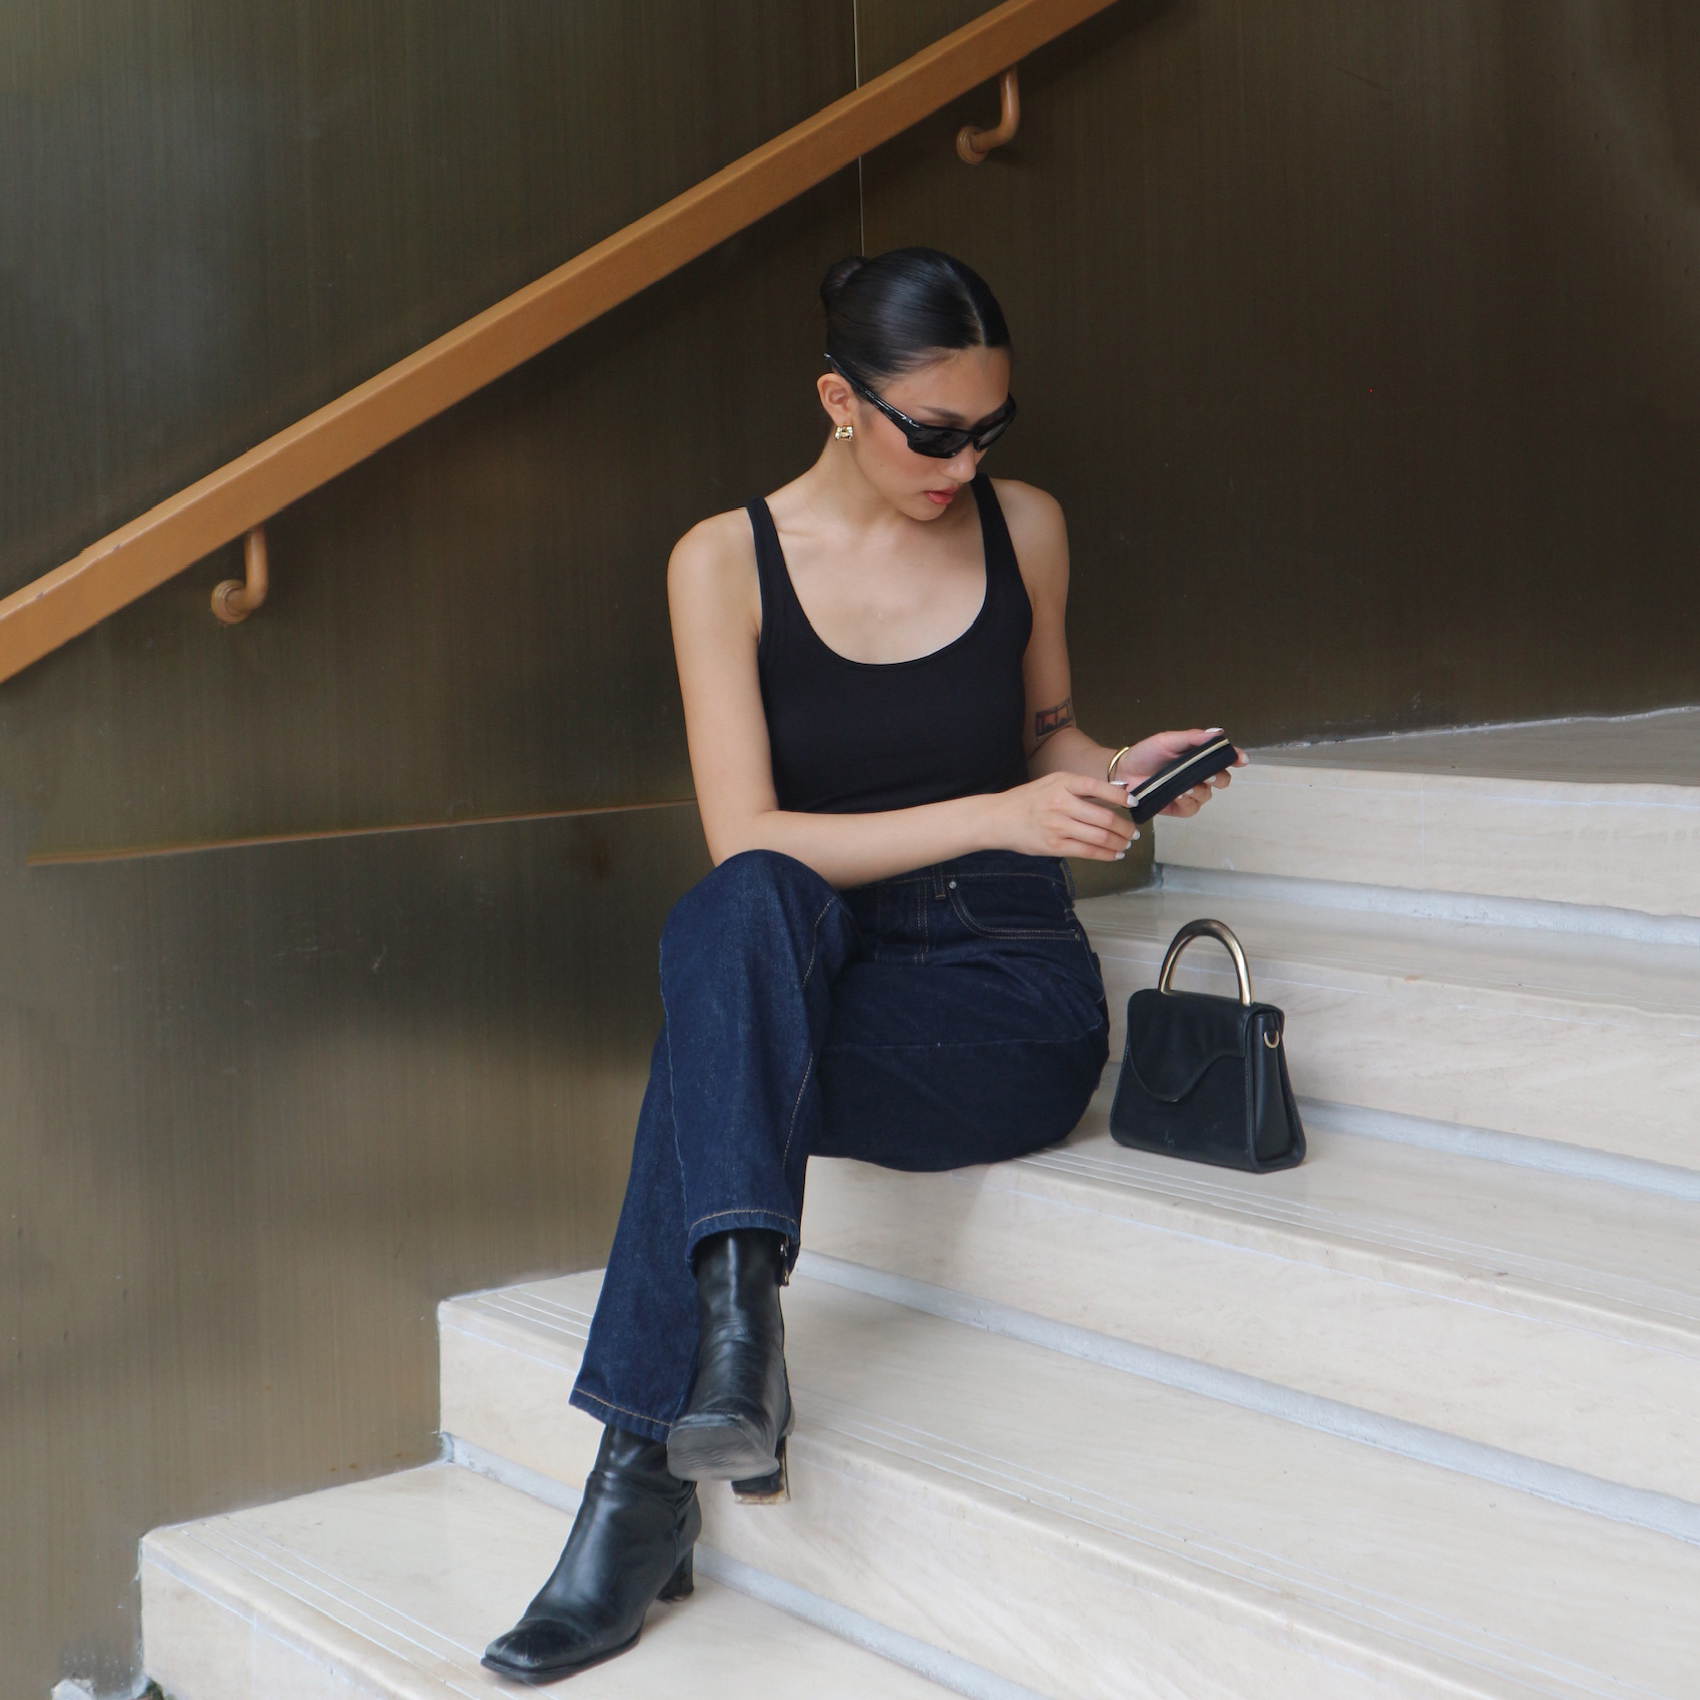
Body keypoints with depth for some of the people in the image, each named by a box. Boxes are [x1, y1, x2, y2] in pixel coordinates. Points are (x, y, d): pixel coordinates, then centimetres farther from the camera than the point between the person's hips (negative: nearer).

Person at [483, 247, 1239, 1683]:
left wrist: (1114, 770, 0)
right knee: (737, 911, -37)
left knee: (716, 1034, -32)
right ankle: (736, 1300, -48)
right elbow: (748, 839, -10)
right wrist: (994, 817, -19)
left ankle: (644, 1480, -32)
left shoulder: (1026, 529, 6)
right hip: (814, 970, 0)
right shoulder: (728, 560, -2)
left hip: (1012, 994, 0)